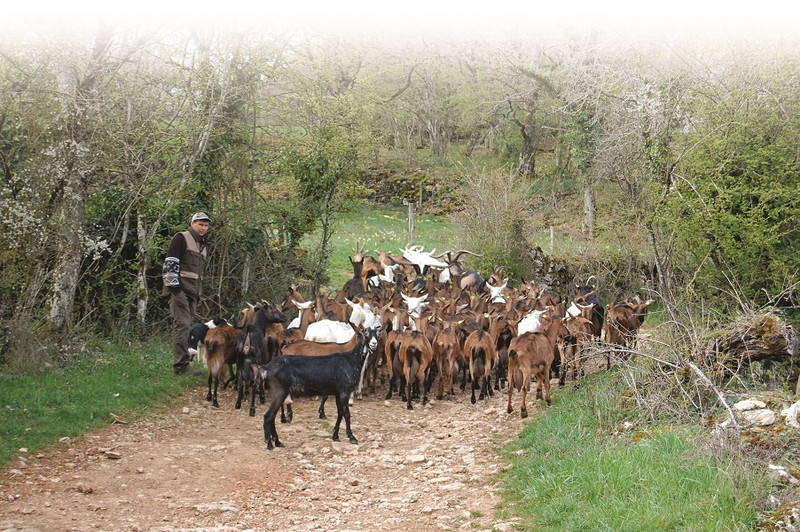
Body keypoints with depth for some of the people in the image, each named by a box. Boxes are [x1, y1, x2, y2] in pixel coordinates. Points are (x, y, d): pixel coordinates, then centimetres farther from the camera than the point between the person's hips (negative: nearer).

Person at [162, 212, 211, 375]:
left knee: (187, 328, 8)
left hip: (192, 292, 9)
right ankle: (181, 365, -19)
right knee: (182, 326, -15)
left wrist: (199, 292, 25)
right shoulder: (181, 238, -4)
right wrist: (173, 284, -19)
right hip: (180, 289, -9)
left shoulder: (201, 244, 24)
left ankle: (182, 364, 11)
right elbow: (170, 263, -13)